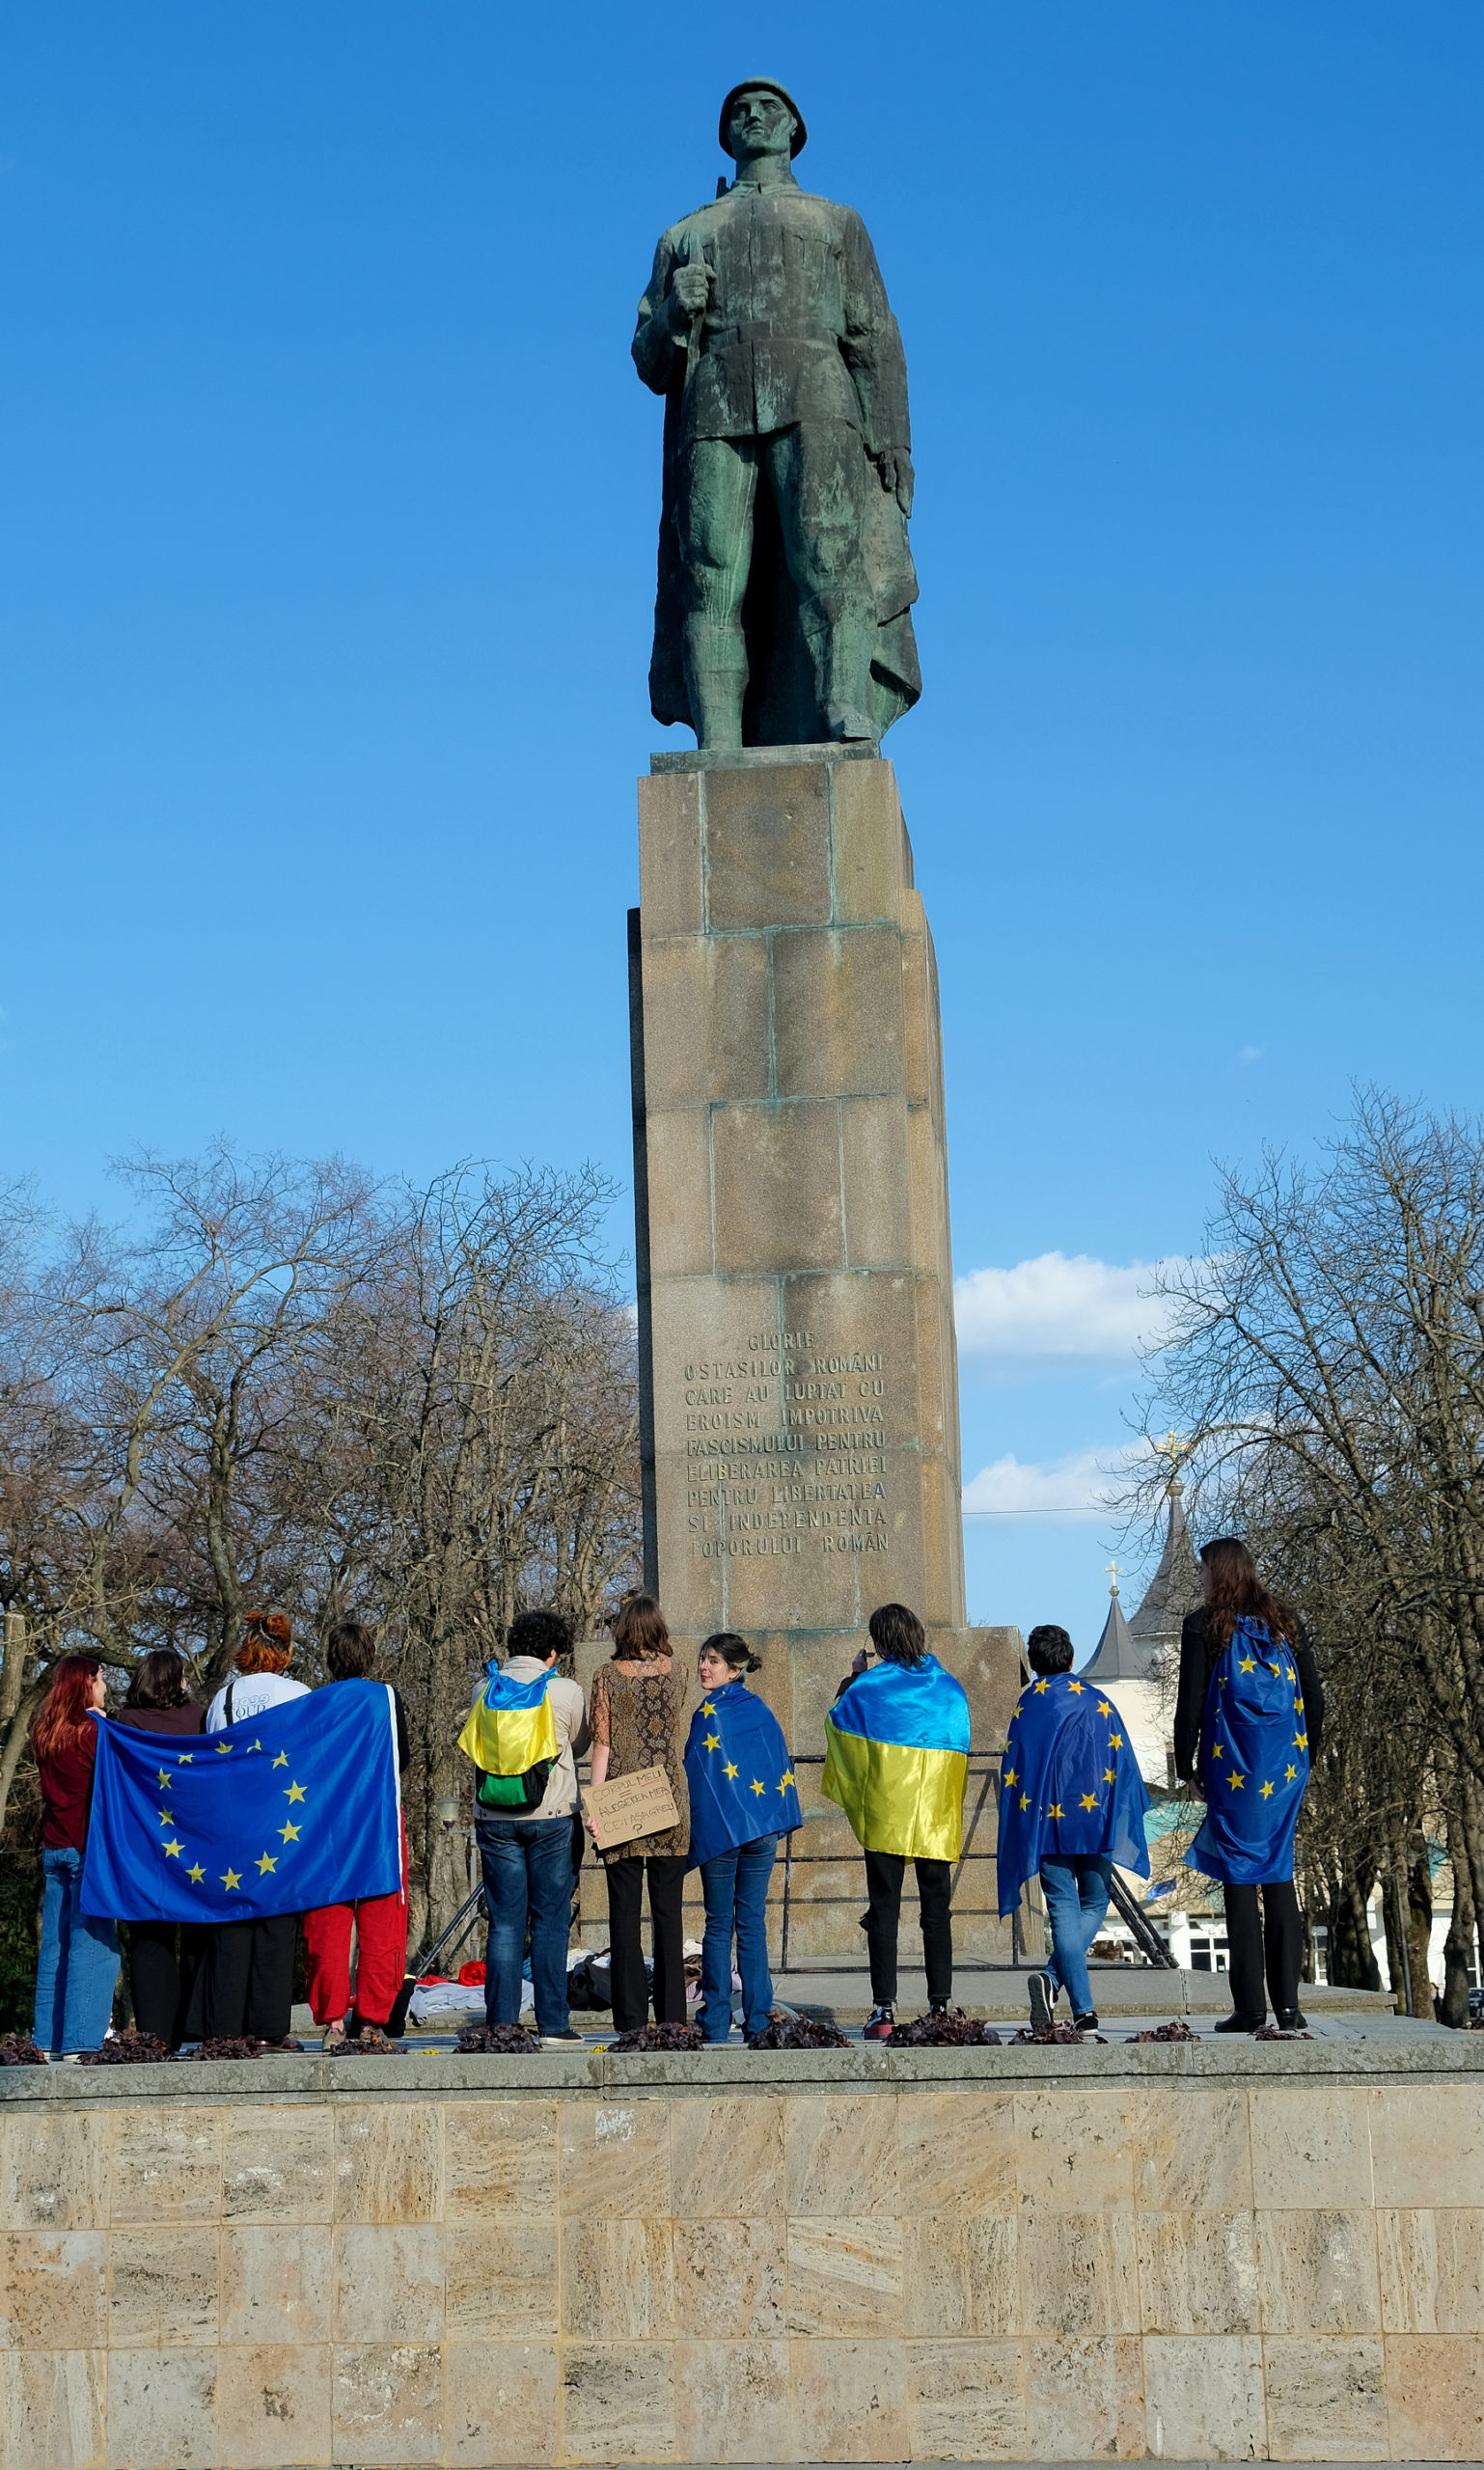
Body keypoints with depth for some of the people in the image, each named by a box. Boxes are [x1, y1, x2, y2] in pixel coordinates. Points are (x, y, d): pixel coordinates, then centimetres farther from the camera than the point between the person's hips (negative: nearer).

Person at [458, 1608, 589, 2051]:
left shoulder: (486, 1690, 2)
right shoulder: (566, 1691, -4)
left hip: (494, 1819, 2)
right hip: (550, 1816, -2)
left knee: (505, 1922, 6)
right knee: (550, 1922, 3)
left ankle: (501, 2024, 3)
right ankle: (553, 2024, 1)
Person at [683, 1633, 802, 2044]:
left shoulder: (709, 1712, -8)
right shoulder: (761, 1711, 10)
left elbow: (695, 1772, -8)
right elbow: (782, 1765, 13)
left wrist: (691, 1828, 0)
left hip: (721, 1830, -5)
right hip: (764, 1829, 5)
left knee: (719, 1926, 1)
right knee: (753, 1923, 8)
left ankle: (715, 2029, 1)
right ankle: (758, 2023, 5)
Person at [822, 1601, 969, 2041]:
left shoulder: (869, 1685, -4)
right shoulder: (949, 1686, 5)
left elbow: (837, 1720, 12)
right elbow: (961, 1745, 13)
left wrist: (853, 1677, 21)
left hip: (885, 1815, -2)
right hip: (938, 1815, 2)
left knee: (884, 1909, 1)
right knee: (936, 1910, 7)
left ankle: (884, 2009, -3)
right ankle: (940, 2006, 4)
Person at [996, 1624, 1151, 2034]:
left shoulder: (1026, 1707, 3)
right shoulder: (1099, 1704, 3)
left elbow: (1013, 1772, 3)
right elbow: (1124, 1767, 4)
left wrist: (1026, 1827, 11)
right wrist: (1124, 1826, 13)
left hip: (1047, 1821, 0)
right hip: (1094, 1818, 0)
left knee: (1064, 1910, 2)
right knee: (1093, 1906, 13)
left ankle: (1084, 2011, -10)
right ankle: (1054, 1977, -11)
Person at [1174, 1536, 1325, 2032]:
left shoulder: (1203, 1626, -2)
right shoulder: (1286, 1624, 10)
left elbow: (1190, 1701, -5)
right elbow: (1314, 1696, 10)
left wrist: (1185, 1764, 4)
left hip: (1234, 1767, -4)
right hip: (1286, 1766, 4)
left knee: (1240, 1881, -1)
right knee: (1279, 1877, 8)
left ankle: (1250, 2006, -4)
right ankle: (1288, 2005, 4)